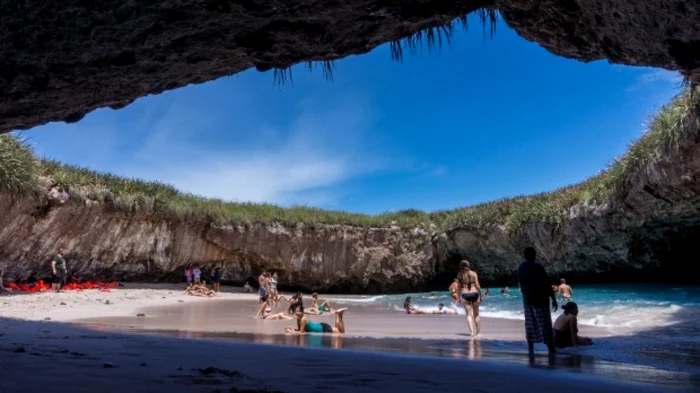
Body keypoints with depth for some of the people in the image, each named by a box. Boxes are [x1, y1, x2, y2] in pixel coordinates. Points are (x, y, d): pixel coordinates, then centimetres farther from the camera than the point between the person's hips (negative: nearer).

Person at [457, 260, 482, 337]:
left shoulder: (460, 275, 2)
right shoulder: (474, 274, -1)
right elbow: (477, 286, -4)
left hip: (464, 294, 0)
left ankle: (471, 332, -8)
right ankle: (478, 332, 19)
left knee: (469, 315, 4)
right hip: (474, 293, 0)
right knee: (476, 314, 12)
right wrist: (480, 296, 3)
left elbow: (459, 287, 2)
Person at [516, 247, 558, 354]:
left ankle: (530, 347, 17)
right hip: (540, 300, -6)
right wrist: (554, 299, -8)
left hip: (527, 300, 6)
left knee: (530, 324, 12)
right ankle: (551, 349, -2)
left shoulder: (520, 268, 4)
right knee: (545, 325, -3)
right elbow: (547, 285, -14)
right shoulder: (538, 267, -16)